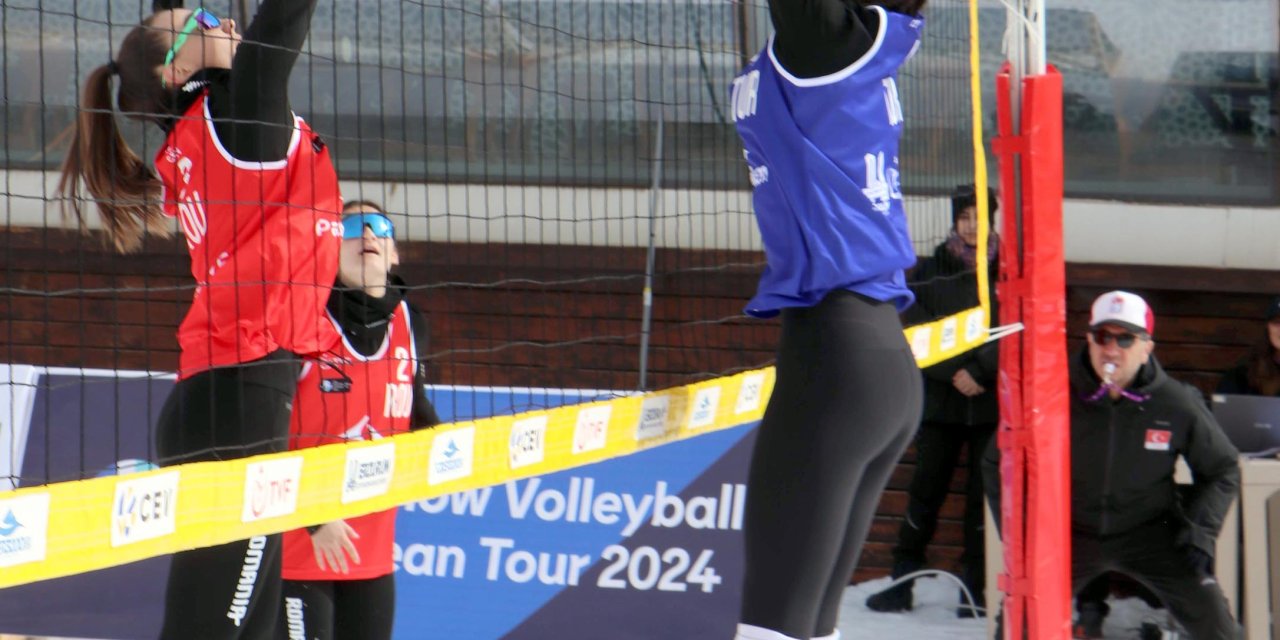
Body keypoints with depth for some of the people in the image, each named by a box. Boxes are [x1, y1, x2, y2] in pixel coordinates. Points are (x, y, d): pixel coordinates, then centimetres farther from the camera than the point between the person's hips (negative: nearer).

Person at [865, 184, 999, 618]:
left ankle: (976, 587, 6)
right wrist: (955, 373, -11)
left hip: (993, 402, -1)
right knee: (926, 491, 1)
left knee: (984, 494, 0)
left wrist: (980, 372, -15)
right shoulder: (931, 272, 4)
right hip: (940, 400, 1)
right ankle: (901, 581, 7)